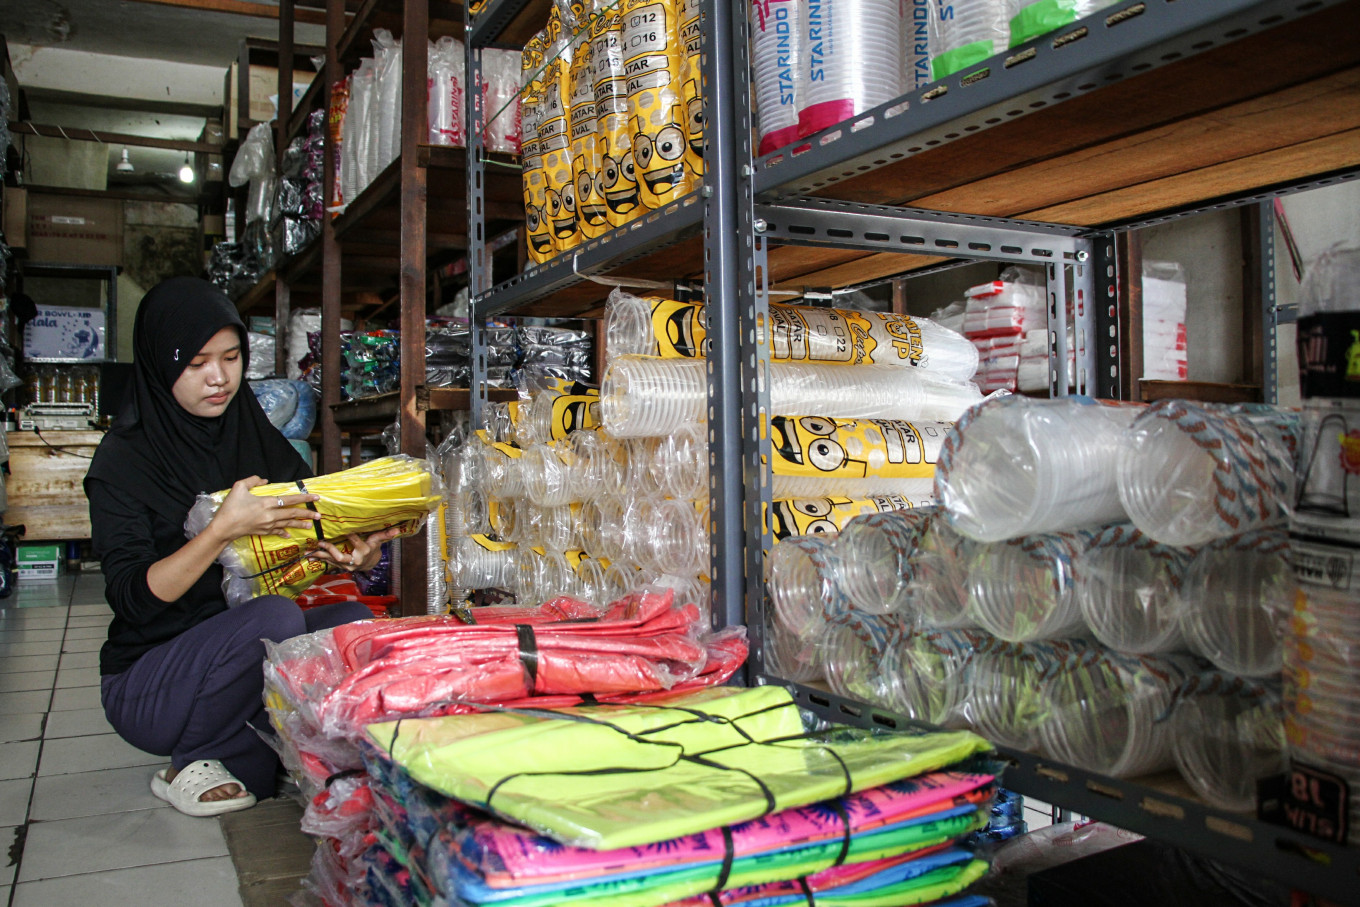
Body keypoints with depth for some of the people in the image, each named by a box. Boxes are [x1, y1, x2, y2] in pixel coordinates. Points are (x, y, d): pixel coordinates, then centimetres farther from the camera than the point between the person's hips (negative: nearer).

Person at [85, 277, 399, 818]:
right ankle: (189, 766, -9)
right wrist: (225, 529, -32)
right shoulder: (124, 459, -11)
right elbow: (134, 599, -18)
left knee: (356, 621, -19)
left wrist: (360, 554, -23)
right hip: (145, 683, -5)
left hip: (239, 660, 5)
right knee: (276, 617, -32)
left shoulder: (256, 436, 4)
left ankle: (248, 756, -4)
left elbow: (309, 524, 1)